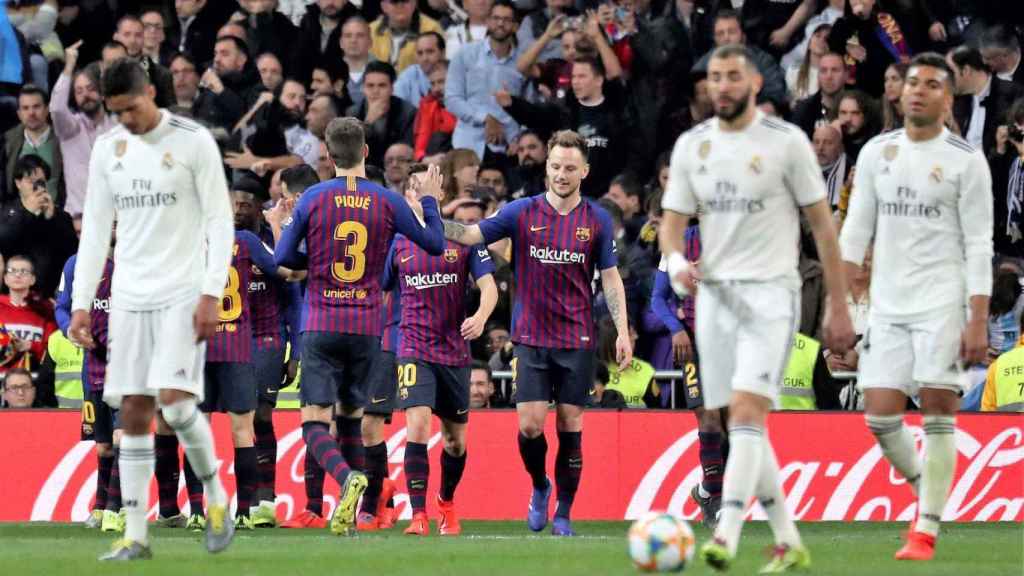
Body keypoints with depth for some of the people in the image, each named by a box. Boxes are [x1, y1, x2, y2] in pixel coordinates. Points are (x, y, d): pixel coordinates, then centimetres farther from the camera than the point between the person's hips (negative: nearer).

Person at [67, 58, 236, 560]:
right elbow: (95, 229, 13)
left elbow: (219, 221, -6)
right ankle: (135, 534, 2)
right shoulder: (107, 149, 9)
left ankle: (215, 496, 6)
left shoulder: (194, 142, -5)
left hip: (183, 293, -5)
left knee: (174, 400, -17)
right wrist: (81, 303, 6)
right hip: (129, 296, 5)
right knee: (133, 414, 1)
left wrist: (211, 294, -13)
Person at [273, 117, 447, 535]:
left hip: (320, 325, -2)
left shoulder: (313, 199, -3)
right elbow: (434, 244, 12)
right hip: (366, 326, 2)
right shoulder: (388, 202, 0)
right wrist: (430, 202, 27)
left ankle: (347, 478, -33)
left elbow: (283, 258, 2)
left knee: (315, 421, -5)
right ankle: (348, 512, 12)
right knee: (351, 417, 16)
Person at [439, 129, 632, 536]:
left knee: (569, 426, 0)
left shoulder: (597, 220, 1)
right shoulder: (522, 213, -1)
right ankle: (539, 487, 22)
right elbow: (469, 235, -4)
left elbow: (610, 278, 5)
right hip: (531, 338, 0)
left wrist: (622, 331, -3)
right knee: (530, 425, -7)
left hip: (577, 340, 0)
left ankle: (564, 513, 11)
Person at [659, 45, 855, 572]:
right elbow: (672, 221, 10)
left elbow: (822, 223, -1)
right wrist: (676, 262, -14)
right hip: (715, 294, 6)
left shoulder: (786, 142, -5)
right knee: (741, 426, 7)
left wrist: (839, 307, -2)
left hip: (770, 295, -6)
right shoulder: (691, 145, 8)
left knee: (747, 412, -20)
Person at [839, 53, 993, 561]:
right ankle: (926, 491, 25)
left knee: (938, 413, -7)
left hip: (943, 305, -4)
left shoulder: (966, 161, -2)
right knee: (880, 416, -1)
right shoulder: (877, 152, 10)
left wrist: (978, 321, -11)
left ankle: (926, 531, -3)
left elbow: (979, 246, -5)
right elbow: (855, 231, 13)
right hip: (888, 305, 4)